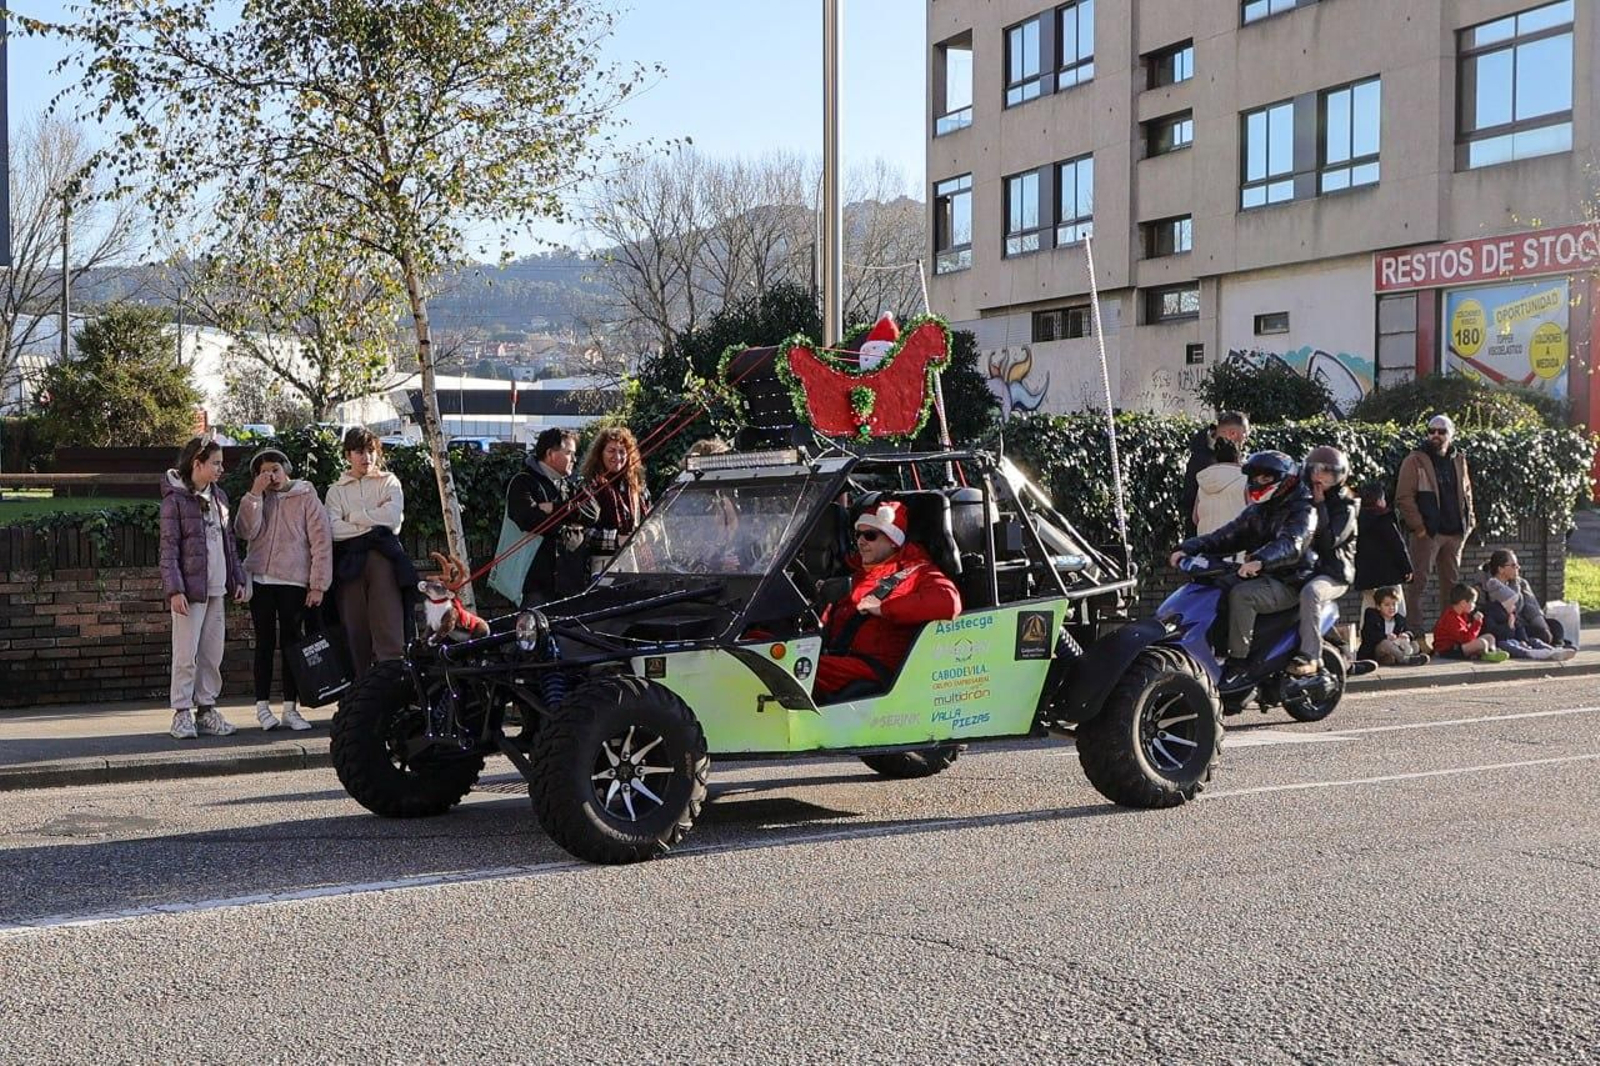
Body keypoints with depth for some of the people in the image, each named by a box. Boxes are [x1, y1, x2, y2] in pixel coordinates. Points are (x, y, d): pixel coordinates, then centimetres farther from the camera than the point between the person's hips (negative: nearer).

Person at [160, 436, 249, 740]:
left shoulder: (218, 497, 13)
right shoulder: (175, 498, -7)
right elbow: (169, 547, -11)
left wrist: (239, 578, 12)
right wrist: (174, 589, -17)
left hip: (217, 589, 7)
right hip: (190, 588, -7)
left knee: (213, 653, 9)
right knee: (186, 654, -4)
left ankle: (206, 709, 17)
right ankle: (182, 713, 2)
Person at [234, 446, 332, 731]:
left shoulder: (306, 497, 2)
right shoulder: (256, 501, 12)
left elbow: (321, 541, -3)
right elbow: (245, 531, -6)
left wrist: (318, 584, -8)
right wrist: (255, 494, -10)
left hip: (294, 582, -2)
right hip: (260, 580, 2)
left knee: (292, 643, 2)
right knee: (265, 643, 5)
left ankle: (290, 708, 7)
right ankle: (262, 705, 10)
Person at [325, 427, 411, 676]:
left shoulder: (388, 482, 17)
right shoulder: (337, 490, 18)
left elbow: (392, 516, -3)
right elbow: (334, 529, 1)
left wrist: (354, 516, 2)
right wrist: (373, 522, -2)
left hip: (382, 555, -1)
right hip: (349, 559, 1)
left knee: (388, 623, -13)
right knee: (355, 625, -4)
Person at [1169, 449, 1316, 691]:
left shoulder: (1302, 510, -7)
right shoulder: (1257, 511, 19)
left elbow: (1291, 544, -27)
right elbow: (1226, 537, 12)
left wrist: (1260, 560, -46)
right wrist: (1189, 548, -5)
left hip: (1288, 583, -8)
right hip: (1260, 579, 8)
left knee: (1241, 595, -33)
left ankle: (1237, 665, -31)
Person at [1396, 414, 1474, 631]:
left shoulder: (1458, 461, 14)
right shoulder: (1416, 461, -4)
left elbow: (1466, 493, 22)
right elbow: (1404, 497, -9)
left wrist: (1468, 523, 10)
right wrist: (1418, 527, -15)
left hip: (1455, 533, 6)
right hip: (1428, 532, -6)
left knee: (1452, 582, 13)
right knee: (1418, 581, -7)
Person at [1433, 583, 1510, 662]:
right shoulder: (1451, 618, -26)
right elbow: (1466, 638, -29)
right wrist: (1477, 622, -22)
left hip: (1458, 646, 12)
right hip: (1447, 651, -12)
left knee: (1489, 637, 10)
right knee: (1481, 643, -29)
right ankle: (1485, 656, 0)